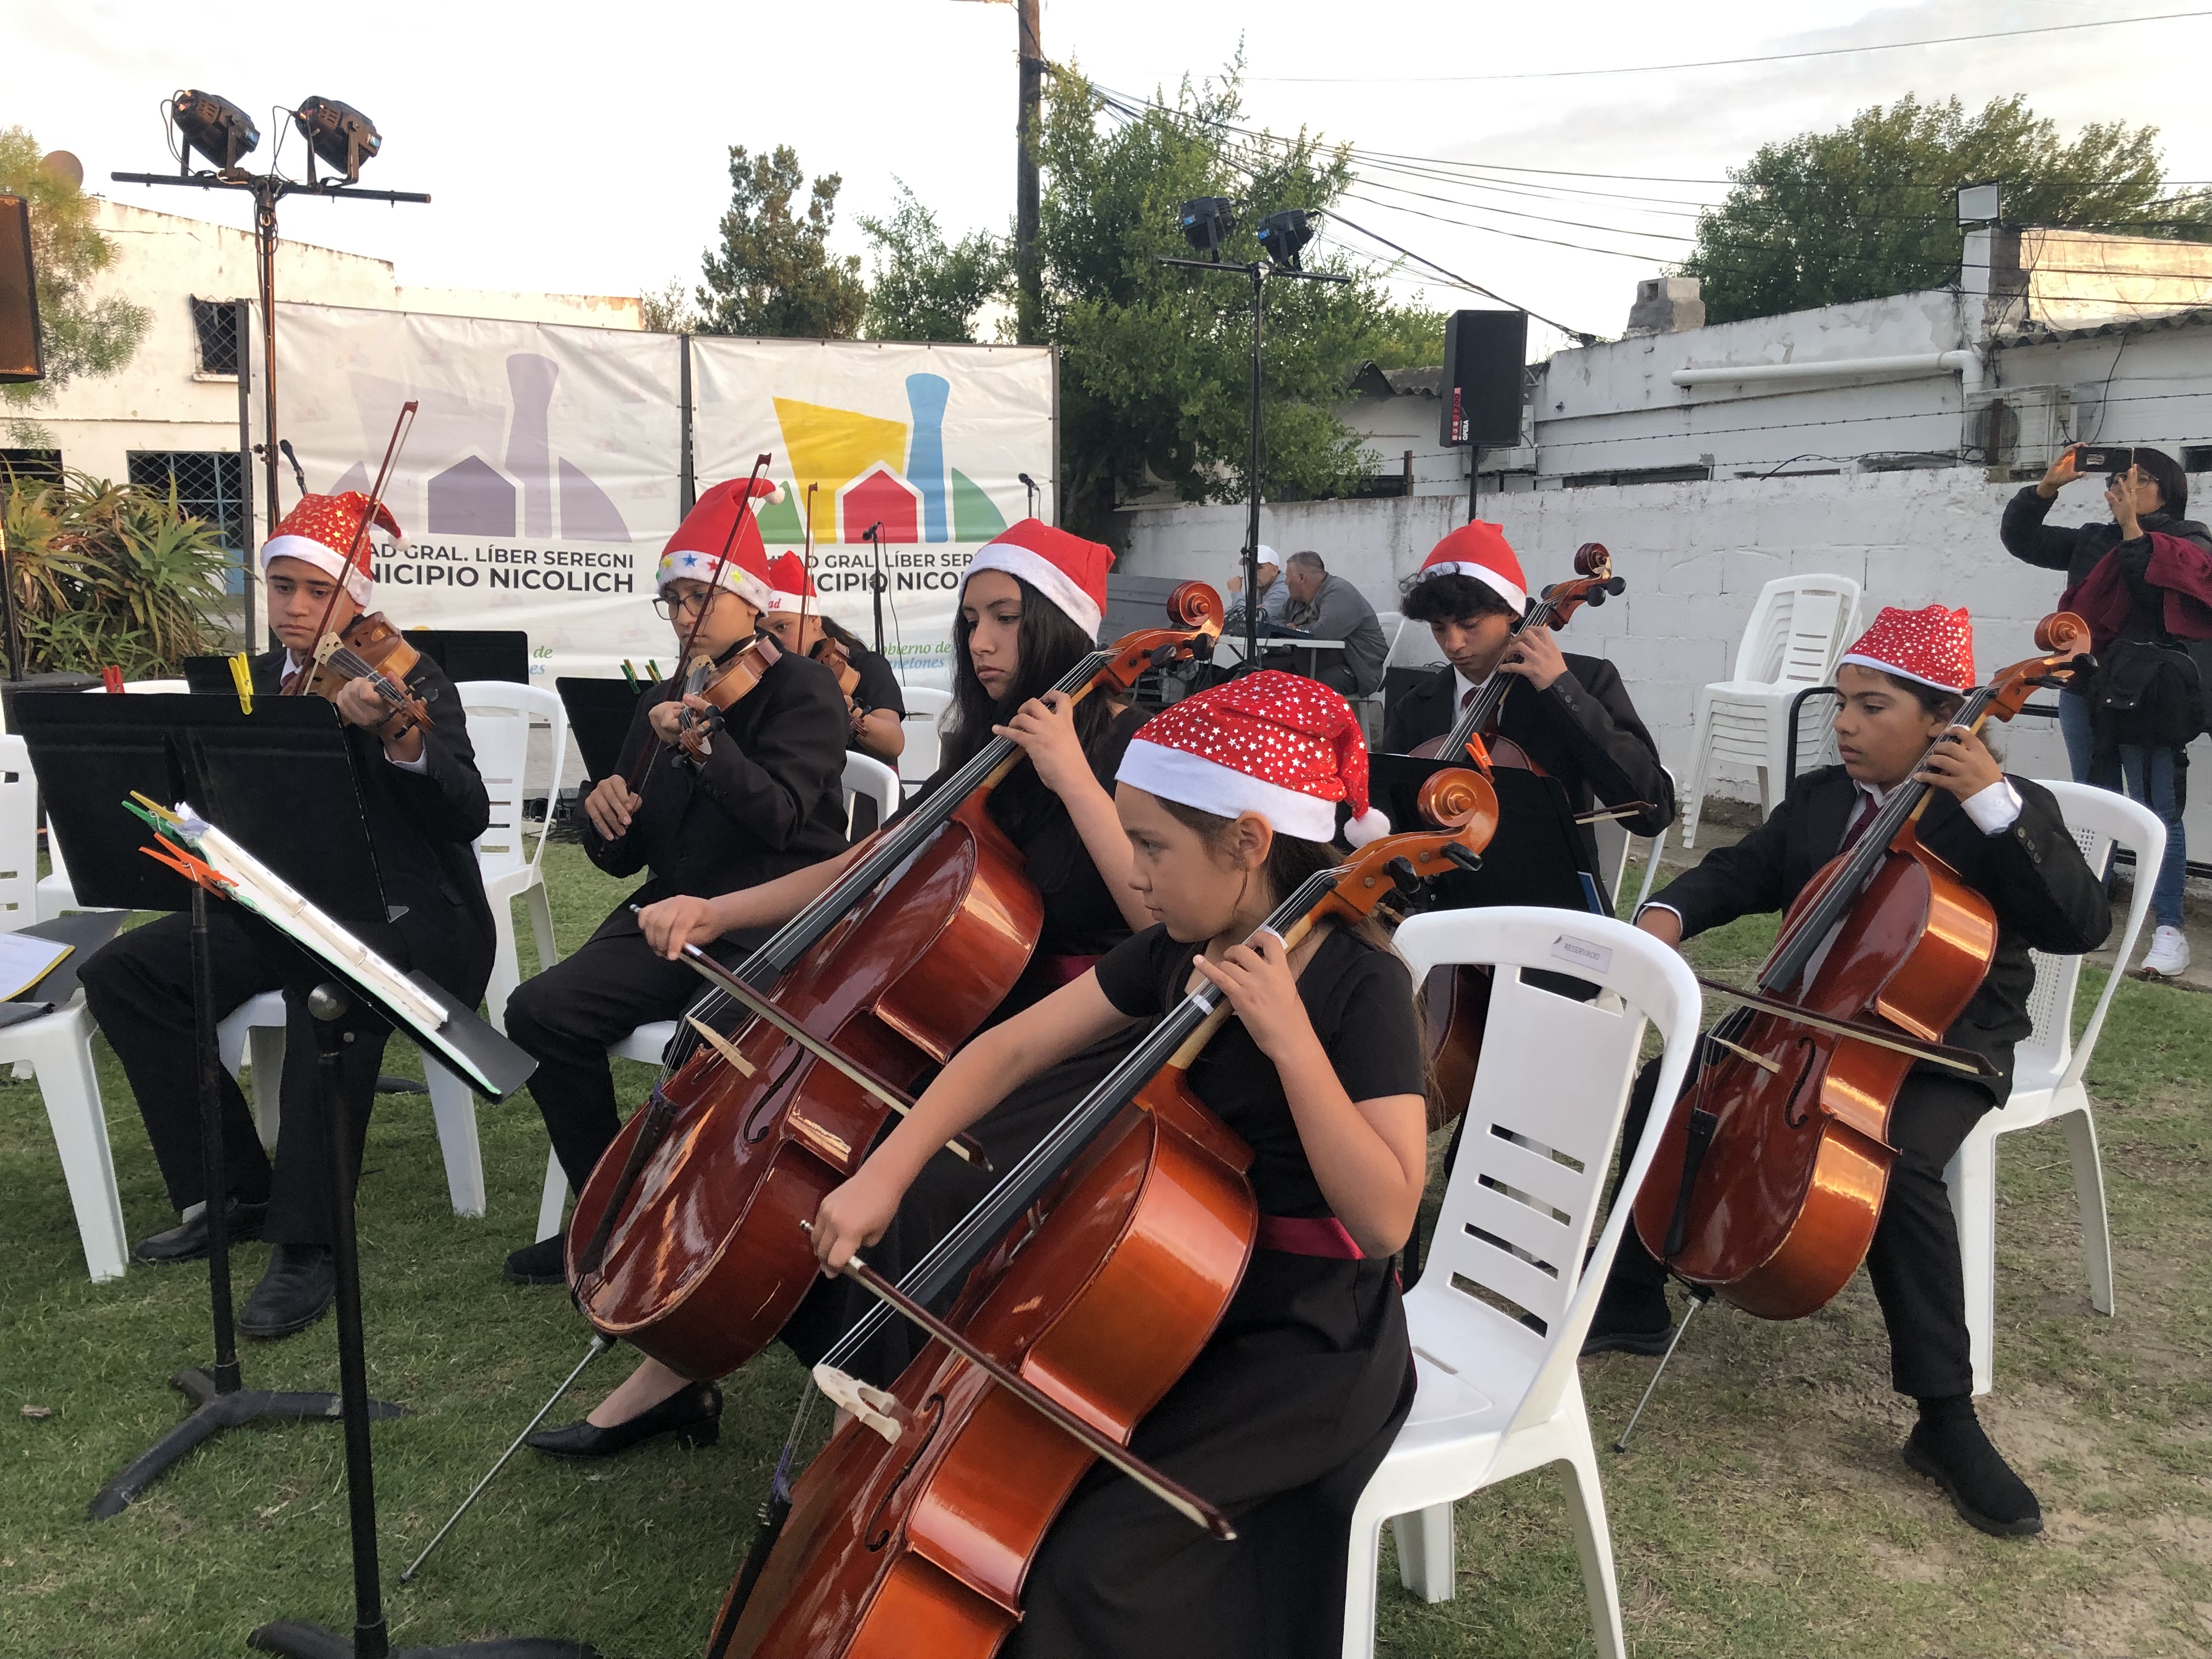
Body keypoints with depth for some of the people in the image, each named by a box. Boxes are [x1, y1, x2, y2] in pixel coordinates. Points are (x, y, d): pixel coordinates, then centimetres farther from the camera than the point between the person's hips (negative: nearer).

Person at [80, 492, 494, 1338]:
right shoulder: (254, 684, 11)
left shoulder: (409, 680, -6)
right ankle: (236, 1191, 1)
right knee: (119, 973, -10)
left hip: (405, 913, -6)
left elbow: (469, 816, -19)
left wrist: (402, 738, -37)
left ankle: (308, 1245, -26)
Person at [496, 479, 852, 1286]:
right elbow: (625, 856, 17)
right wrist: (605, 815, -6)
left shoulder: (802, 687, -1)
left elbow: (780, 815, -19)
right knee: (541, 1010, -16)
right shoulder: (663, 702, 17)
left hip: (772, 929, -6)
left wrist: (705, 747, -33)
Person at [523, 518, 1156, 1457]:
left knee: (922, 1183, -32)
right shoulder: (986, 756, 11)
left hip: (1092, 1053, -7)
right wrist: (718, 911, 1)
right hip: (983, 1028, 8)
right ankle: (681, 1366, 16)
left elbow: (1168, 921, -25)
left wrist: (1071, 777, -25)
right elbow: (866, 869, 12)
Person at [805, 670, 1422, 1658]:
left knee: (1098, 1553, -19)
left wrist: (1290, 1039, -33)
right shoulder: (1178, 953, -1)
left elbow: (1384, 1219, -27)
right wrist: (886, 1173, -9)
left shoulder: (1360, 986, -20)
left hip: (1309, 1345, -7)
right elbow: (1011, 1049, 1)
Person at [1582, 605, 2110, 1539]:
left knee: (1898, 1168, -35)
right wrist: (1671, 913, -14)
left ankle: (1946, 1420, -19)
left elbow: (2081, 925, -22)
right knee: (1658, 1092, -9)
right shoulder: (1818, 801, 8)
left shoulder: (2005, 812, -10)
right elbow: (1744, 872, 9)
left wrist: (1998, 806, -33)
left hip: (1940, 1051, -6)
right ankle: (1635, 1306, 10)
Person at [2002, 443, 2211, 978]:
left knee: (2157, 813, -5)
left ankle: (2168, 928, -1)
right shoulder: (2092, 540, 15)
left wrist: (2132, 526, -15)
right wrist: (2047, 487, 1)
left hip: (2149, 694, -5)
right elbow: (2022, 539, 13)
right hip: (2085, 689, 5)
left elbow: (2164, 575, -17)